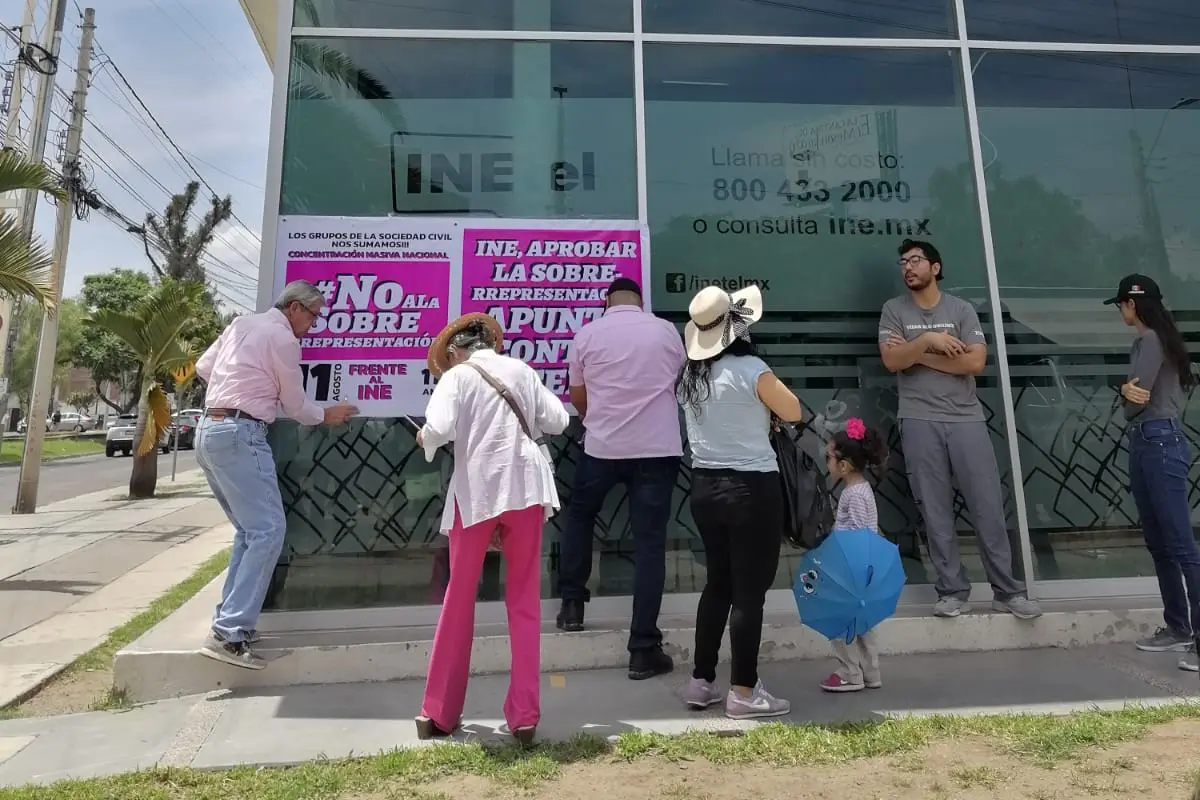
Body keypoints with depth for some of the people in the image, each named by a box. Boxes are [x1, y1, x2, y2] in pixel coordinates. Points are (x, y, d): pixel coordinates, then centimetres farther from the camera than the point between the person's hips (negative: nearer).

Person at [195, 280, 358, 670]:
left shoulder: (241, 323, 17)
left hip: (208, 430, 10)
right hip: (239, 434, -10)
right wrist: (326, 415, 17)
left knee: (249, 530, 15)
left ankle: (230, 621, 16)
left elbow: (203, 367, 23)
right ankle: (228, 634, -14)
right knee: (268, 531, -11)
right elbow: (296, 407, 1)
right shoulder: (283, 338, -6)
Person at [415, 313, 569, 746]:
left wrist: (424, 438, 4)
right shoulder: (522, 370, 10)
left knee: (458, 600, 14)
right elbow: (557, 421, 9)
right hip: (525, 489, 3)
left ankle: (437, 713, 24)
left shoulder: (457, 375, -1)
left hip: (476, 493, -2)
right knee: (524, 601, 11)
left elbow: (439, 429, -17)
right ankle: (524, 716, 14)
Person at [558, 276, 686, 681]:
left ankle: (572, 605, 29)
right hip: (657, 448, 0)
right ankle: (644, 650, 7)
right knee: (649, 544, 3)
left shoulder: (588, 334, 1)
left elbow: (578, 397, 9)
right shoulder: (667, 331, 4)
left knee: (579, 515, 25)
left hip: (601, 446, 0)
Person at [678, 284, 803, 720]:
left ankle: (701, 681, 26)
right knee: (750, 590, 5)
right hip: (751, 489, -7)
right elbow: (793, 412, -4)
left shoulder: (689, 373, 5)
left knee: (718, 583, 18)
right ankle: (743, 692, 15)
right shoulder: (750, 369, -15)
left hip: (705, 486, 7)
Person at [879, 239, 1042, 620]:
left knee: (988, 506, 2)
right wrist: (928, 339, -17)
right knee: (936, 510, 2)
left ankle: (1008, 591, 13)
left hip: (966, 418, 0)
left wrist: (918, 355, -8)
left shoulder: (961, 309, 6)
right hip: (919, 421, 0)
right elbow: (891, 361, -6)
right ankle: (952, 591, 11)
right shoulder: (893, 310, 7)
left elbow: (975, 362, -7)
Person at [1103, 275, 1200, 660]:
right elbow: (1134, 396, 11)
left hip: (1161, 443, -10)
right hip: (1142, 444, 10)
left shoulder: (1152, 339, -8)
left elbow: (1136, 400, -16)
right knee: (1159, 544, 11)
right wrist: (1127, 391, -10)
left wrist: (1129, 396, 4)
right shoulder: (1142, 342, 20)